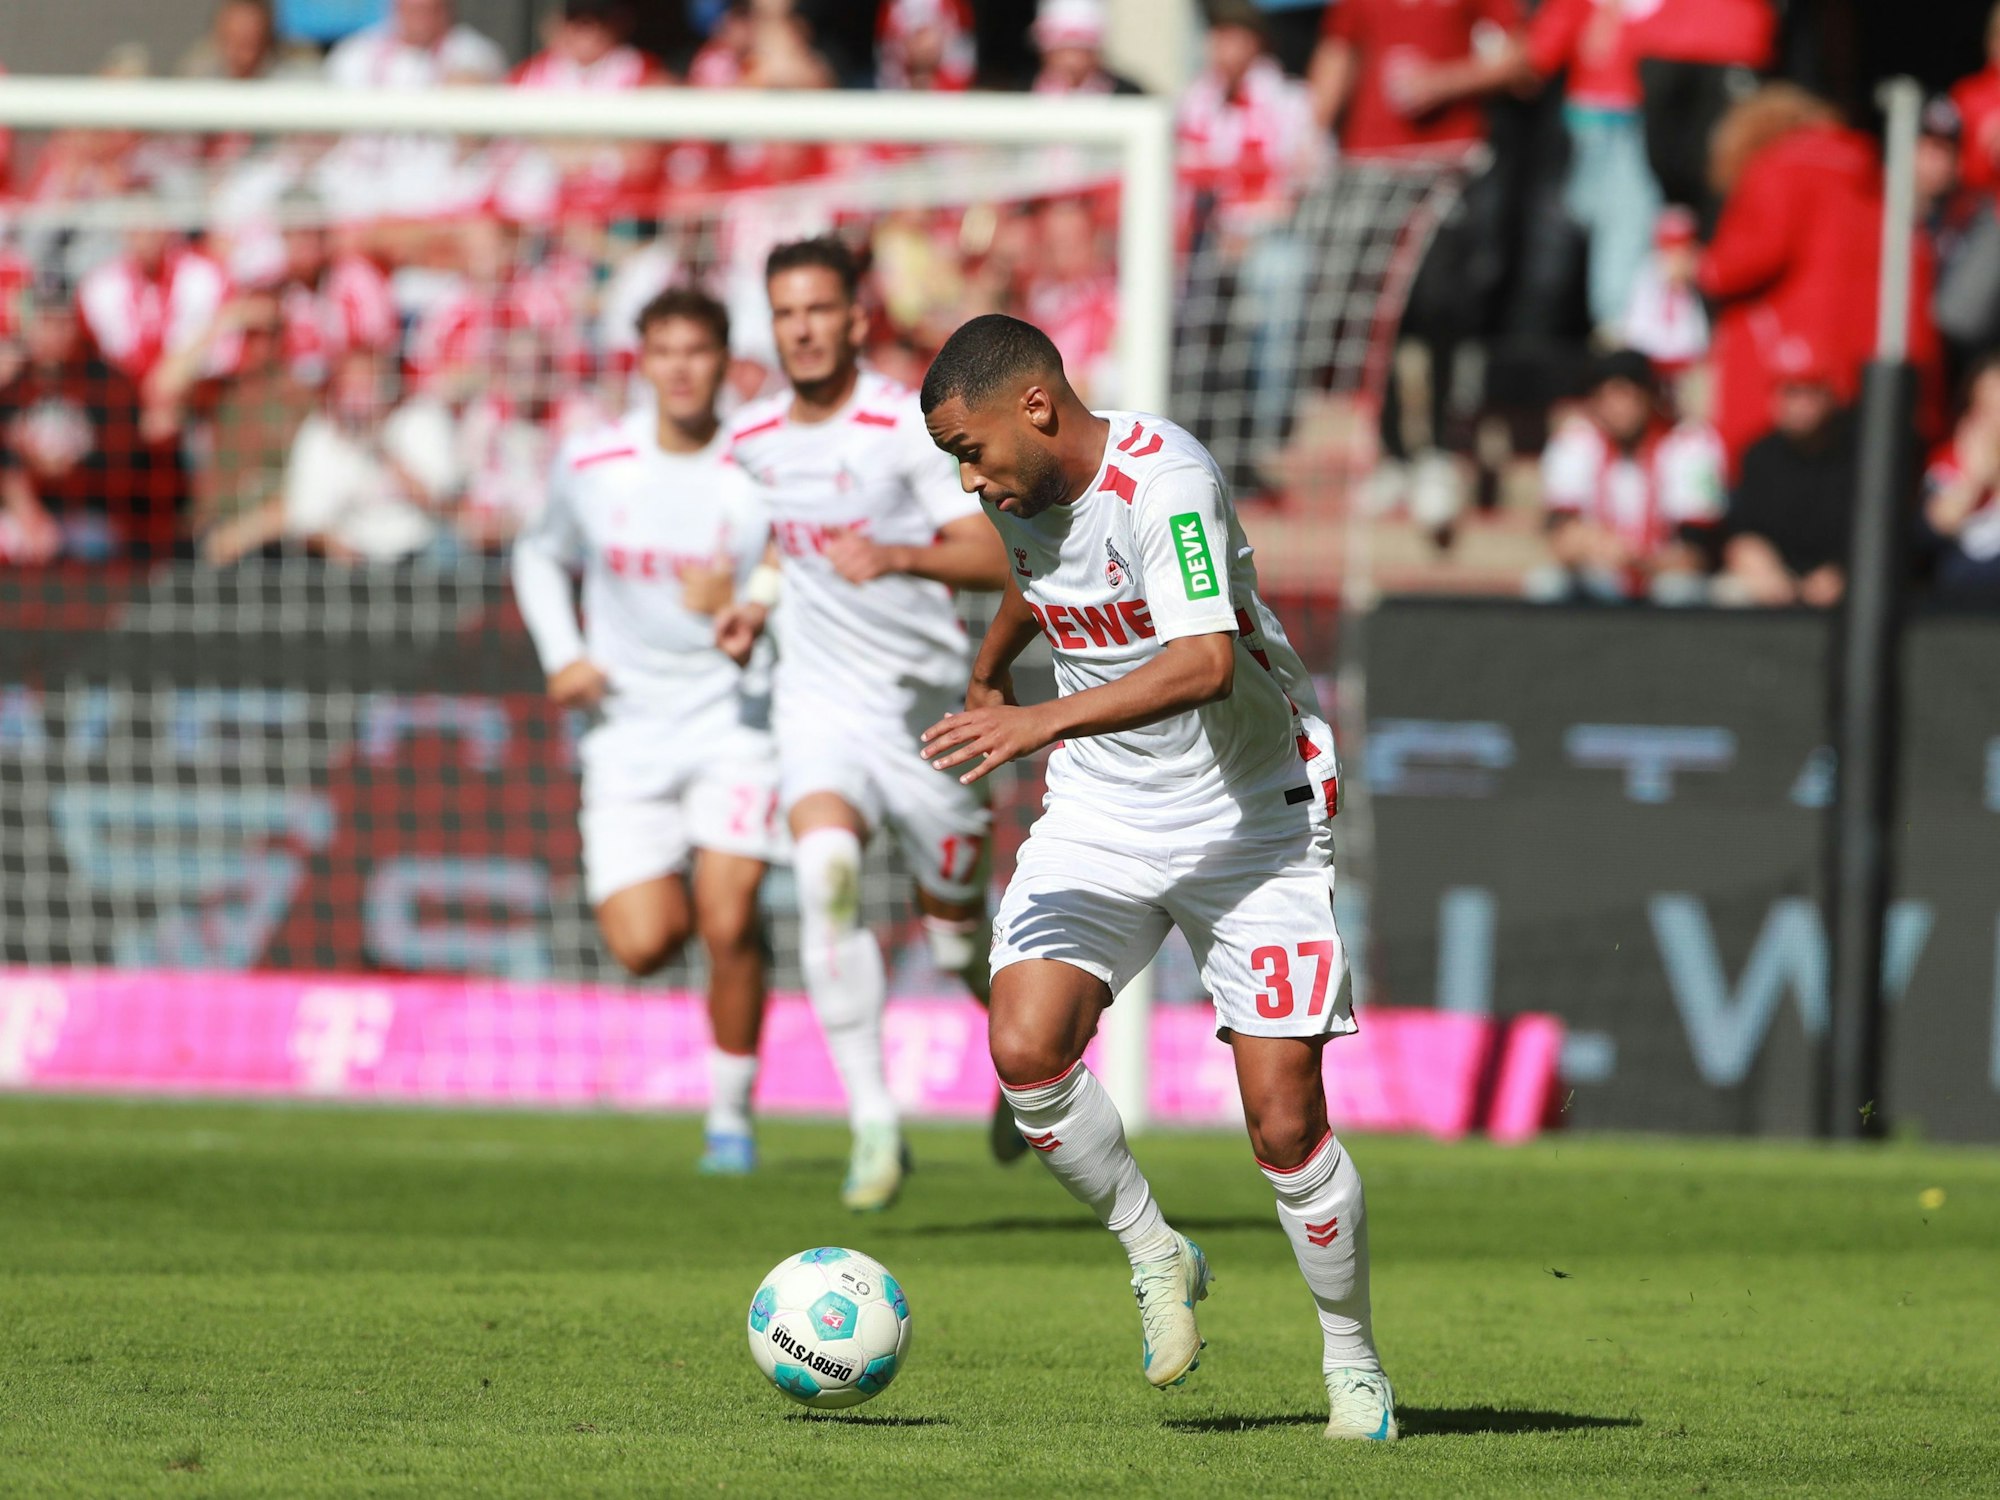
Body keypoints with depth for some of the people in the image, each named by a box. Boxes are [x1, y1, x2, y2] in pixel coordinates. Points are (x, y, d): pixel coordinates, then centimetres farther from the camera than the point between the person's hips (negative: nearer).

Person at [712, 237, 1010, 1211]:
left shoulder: (909, 427, -12)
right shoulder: (751, 439, 6)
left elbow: (995, 557, -17)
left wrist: (898, 557, -32)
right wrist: (759, 607, 7)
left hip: (922, 703, -3)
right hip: (818, 703, 3)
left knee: (956, 931, 7)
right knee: (824, 864, -27)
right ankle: (874, 1127, -26)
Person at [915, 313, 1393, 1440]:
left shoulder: (1163, 480, -24)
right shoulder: (1024, 493, 0)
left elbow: (1204, 663, -38)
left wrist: (1045, 721, -45)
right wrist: (989, 674, 42)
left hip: (1253, 817, -6)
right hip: (1102, 811, 6)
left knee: (1285, 1120, -9)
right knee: (1025, 1049, -18)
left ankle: (1353, 1360, 13)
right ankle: (1155, 1255, 5)